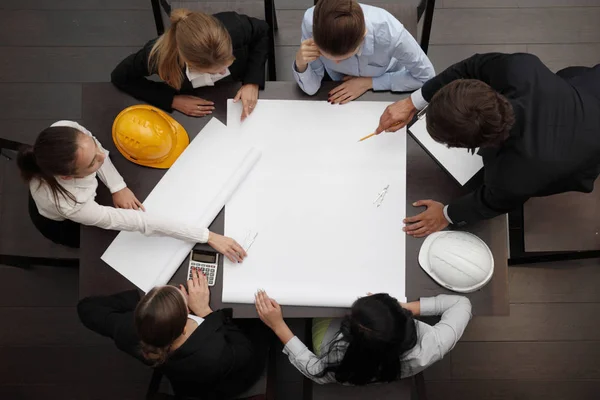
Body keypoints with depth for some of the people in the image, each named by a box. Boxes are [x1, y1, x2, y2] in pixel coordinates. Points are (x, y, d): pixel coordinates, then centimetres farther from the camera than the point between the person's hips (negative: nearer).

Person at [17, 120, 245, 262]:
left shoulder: (66, 131, -39)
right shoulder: (72, 205, -49)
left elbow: (96, 151, -15)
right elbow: (142, 222, -47)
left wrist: (117, 186, -23)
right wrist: (208, 237, -44)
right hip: (63, 224, -4)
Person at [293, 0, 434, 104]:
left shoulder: (389, 32, -40)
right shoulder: (311, 21, -34)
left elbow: (426, 76, -22)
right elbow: (311, 88, -23)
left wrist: (369, 82, -25)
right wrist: (300, 63, -44)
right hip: (339, 92, 2)